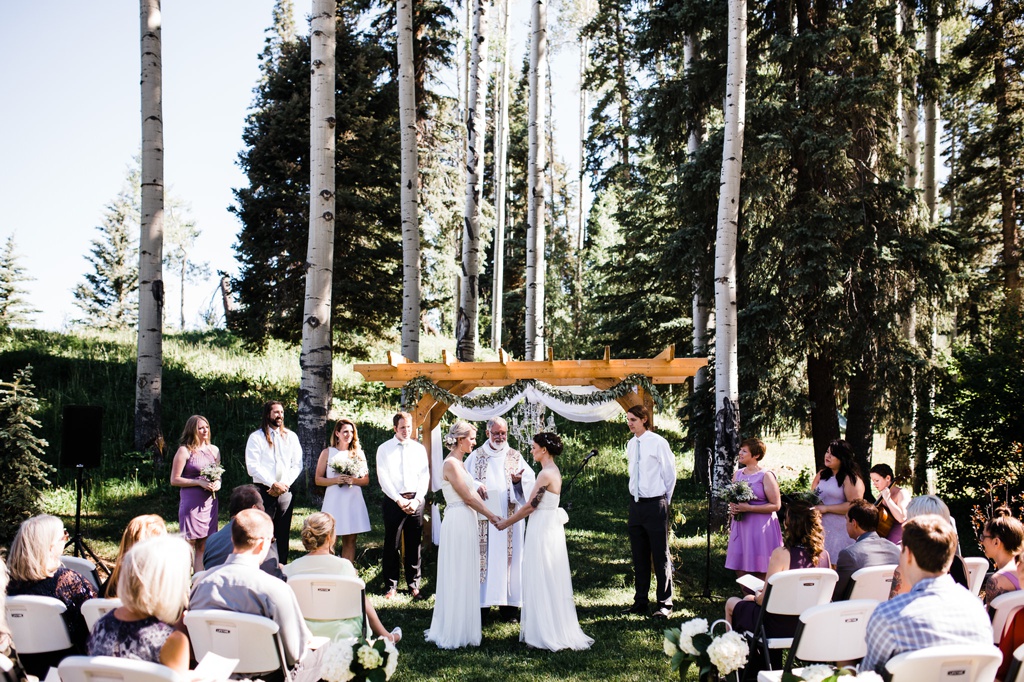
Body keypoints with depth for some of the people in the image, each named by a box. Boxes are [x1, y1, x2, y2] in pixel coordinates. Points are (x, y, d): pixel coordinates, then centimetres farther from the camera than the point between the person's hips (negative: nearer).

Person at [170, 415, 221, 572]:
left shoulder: (214, 450, 14)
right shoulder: (184, 451, -3)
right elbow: (174, 480, -6)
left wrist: (217, 483, 0)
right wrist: (199, 482, -14)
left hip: (209, 502, 5)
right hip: (191, 502, -5)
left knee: (204, 545, 6)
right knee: (189, 544, -4)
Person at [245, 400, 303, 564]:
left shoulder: (291, 437, 11)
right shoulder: (256, 437, 1)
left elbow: (297, 464, 8)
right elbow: (252, 467, -8)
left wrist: (285, 484, -7)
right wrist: (273, 484, -14)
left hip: (285, 492, 3)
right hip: (264, 490, -3)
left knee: (283, 535, 6)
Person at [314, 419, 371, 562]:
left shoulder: (358, 453, 11)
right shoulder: (327, 453, 6)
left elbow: (366, 479, 10)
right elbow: (318, 479, 3)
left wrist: (353, 480, -10)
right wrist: (335, 480, -14)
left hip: (354, 501, 2)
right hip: (334, 501, -2)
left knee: (350, 540, 3)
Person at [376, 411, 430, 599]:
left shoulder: (419, 449, 10)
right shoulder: (384, 449, 4)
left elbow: (424, 476, 7)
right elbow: (383, 478, -2)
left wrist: (416, 499, -7)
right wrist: (400, 500, -10)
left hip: (416, 501, 2)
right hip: (393, 501, -2)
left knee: (414, 545, 5)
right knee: (392, 545, 1)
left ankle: (414, 584, 14)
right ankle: (391, 586, 8)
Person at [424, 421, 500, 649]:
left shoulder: (458, 462, 15)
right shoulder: (451, 463, -15)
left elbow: (471, 493, 16)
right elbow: (467, 497, -14)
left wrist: (490, 514, 11)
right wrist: (490, 516, -5)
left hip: (465, 521, 10)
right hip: (459, 521, -10)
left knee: (464, 576, 14)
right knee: (459, 576, -3)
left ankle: (459, 628, 21)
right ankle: (455, 631, 5)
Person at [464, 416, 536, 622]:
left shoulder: (515, 456, 10)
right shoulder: (476, 456, 9)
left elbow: (530, 479, 5)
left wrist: (518, 480, -17)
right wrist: (475, 485, -12)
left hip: (509, 517, 0)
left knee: (508, 557, 0)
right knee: (483, 557, -2)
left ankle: (509, 605, 4)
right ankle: (481, 602, 3)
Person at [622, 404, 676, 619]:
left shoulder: (658, 443, -11)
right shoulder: (630, 444, 8)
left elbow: (670, 474, -4)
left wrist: (665, 501, 3)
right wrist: (637, 494, 15)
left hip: (655, 504, -6)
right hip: (636, 503, 6)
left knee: (661, 556, 0)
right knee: (639, 556, 11)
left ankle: (665, 604, 7)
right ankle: (640, 601, 19)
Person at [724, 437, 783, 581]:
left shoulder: (766, 476, -7)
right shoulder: (737, 474, 11)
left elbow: (776, 505, -11)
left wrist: (749, 508, -17)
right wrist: (733, 507, 1)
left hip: (760, 528, -6)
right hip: (741, 526, 6)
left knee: (760, 573, -3)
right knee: (740, 570, 6)